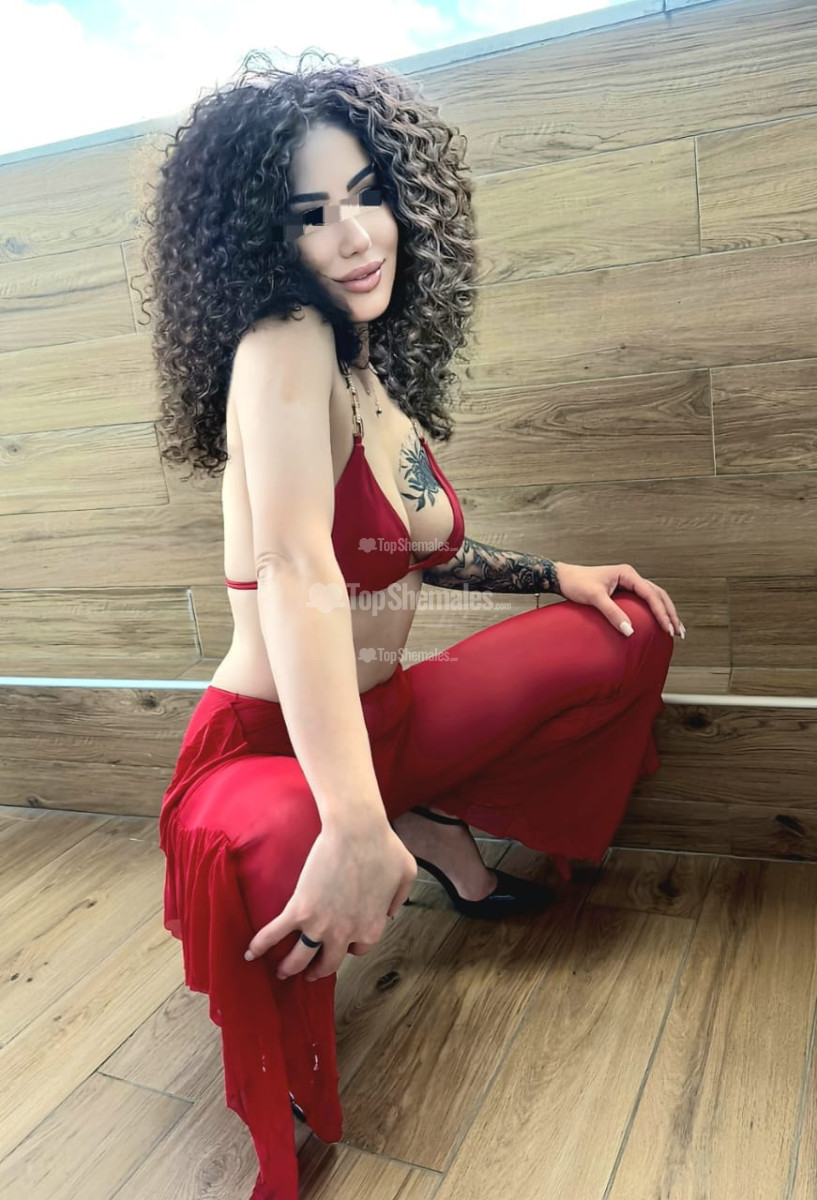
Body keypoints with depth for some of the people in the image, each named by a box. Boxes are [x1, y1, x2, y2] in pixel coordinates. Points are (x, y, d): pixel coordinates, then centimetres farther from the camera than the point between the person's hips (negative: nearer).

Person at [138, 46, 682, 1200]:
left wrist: (554, 572, 10)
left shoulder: (377, 373, 6)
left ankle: (439, 828, 12)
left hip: (381, 719, 8)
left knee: (629, 629, 3)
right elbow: (294, 571, -37)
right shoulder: (282, 346, -20)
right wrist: (353, 827, -46)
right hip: (266, 748, -7)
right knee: (272, 859, -44)